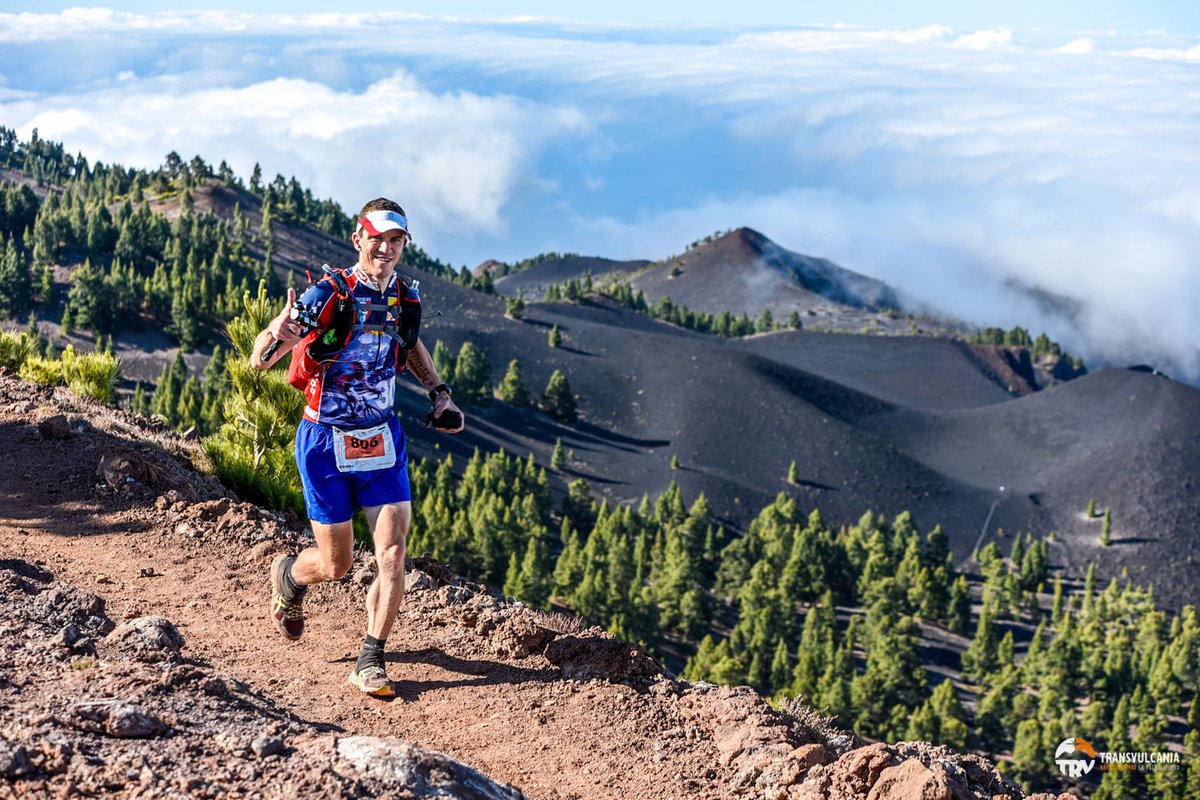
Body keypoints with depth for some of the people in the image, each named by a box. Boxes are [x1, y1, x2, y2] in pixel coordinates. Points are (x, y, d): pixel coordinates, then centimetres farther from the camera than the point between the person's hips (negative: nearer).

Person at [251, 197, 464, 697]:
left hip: (381, 439, 4)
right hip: (326, 442, -4)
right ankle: (289, 576, 40)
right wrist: (277, 335, -43)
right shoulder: (328, 296, -17)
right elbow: (259, 360, -20)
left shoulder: (405, 297, -1)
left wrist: (440, 393, 10)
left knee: (393, 553, -8)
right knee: (335, 565, 5)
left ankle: (370, 663, 2)